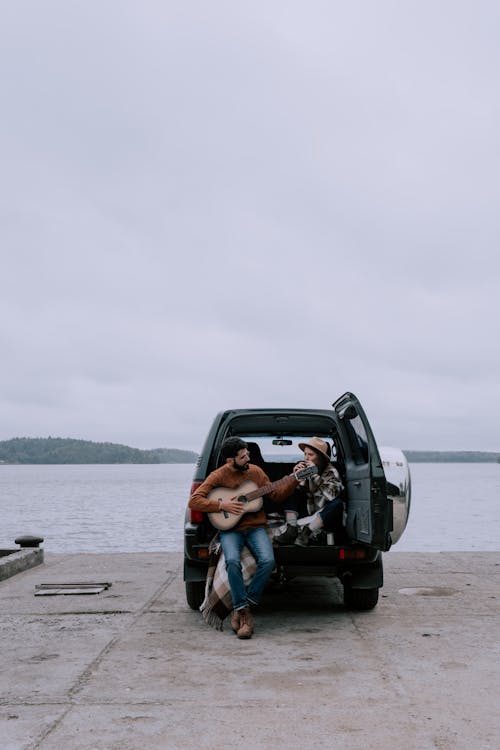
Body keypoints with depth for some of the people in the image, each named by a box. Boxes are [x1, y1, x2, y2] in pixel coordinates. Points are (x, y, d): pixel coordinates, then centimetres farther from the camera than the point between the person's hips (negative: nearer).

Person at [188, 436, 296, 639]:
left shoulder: (255, 471, 9)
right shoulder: (218, 476, -2)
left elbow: (276, 496, 15)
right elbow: (194, 501, -7)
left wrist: (294, 480, 5)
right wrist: (221, 505, -15)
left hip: (256, 526, 3)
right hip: (230, 529, -2)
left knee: (268, 560, -26)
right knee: (232, 561, -33)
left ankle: (241, 609, -12)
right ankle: (244, 611, -18)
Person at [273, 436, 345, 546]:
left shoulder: (331, 471, -12)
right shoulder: (304, 468, -2)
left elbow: (332, 495, -30)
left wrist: (315, 475, -30)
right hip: (308, 515, 4)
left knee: (337, 504, -32)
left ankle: (305, 533, -33)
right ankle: (291, 530, -23)